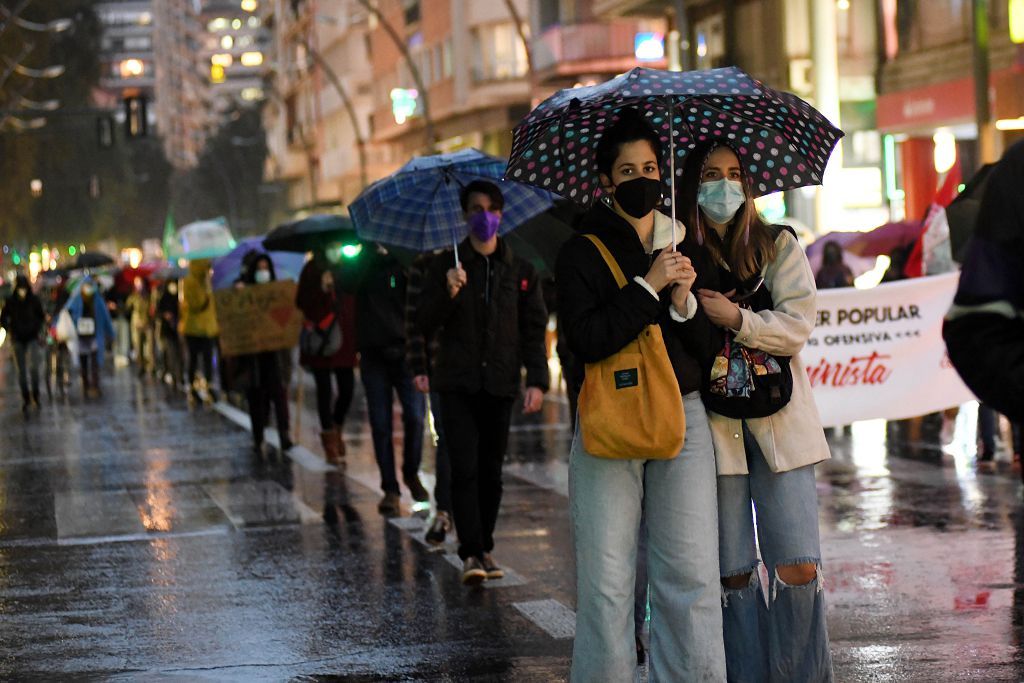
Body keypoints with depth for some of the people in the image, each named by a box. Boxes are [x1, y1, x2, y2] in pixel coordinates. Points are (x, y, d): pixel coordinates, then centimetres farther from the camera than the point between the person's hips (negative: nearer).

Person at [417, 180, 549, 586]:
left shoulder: (519, 270, 8)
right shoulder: (446, 267, 6)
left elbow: (533, 330, 7)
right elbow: (425, 325, 2)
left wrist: (537, 381, -4)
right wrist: (447, 293, -16)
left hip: (500, 384, 2)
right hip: (458, 384, -1)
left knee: (491, 471, 5)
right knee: (465, 468, -11)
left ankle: (484, 548, 16)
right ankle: (471, 553, -13)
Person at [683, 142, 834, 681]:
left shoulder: (779, 247, 9)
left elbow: (797, 327, -2)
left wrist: (736, 319, -15)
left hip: (779, 422, 0)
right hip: (714, 427, 0)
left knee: (799, 568, -5)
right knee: (733, 574, 3)